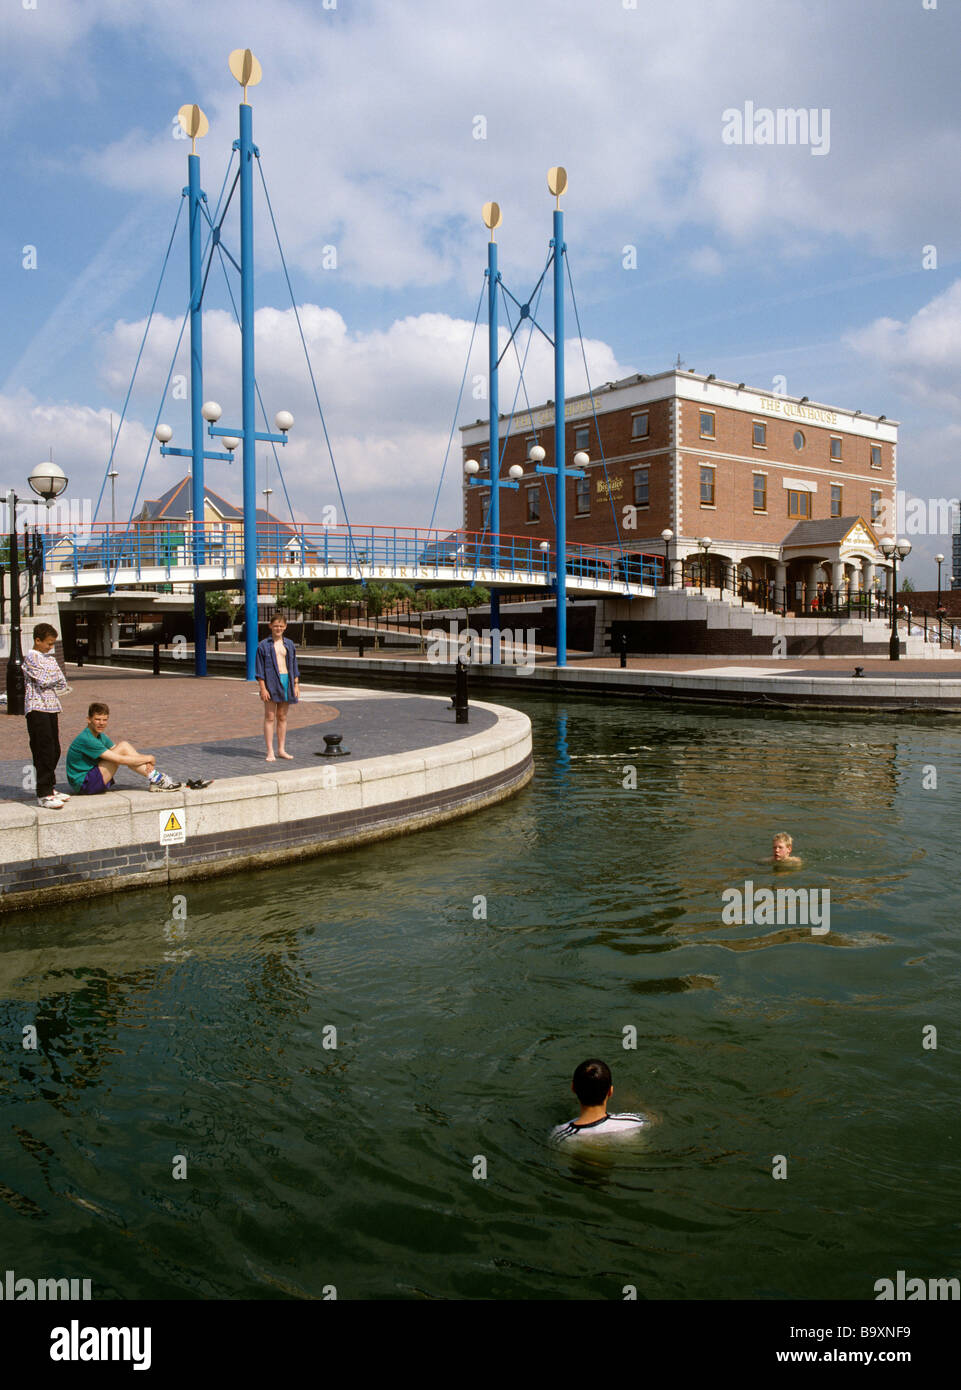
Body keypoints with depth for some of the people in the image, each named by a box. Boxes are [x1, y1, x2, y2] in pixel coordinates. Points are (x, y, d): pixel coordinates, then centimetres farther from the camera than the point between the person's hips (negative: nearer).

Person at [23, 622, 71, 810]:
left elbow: (61, 682, 14)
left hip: (51, 707, 8)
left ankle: (50, 787, 22)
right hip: (37, 708, -8)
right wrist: (56, 677, 1)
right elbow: (44, 680, -16)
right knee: (44, 752, -11)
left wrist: (61, 683, -5)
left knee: (54, 750, 12)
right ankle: (43, 795, -10)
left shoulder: (50, 658, 18)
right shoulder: (31, 657, -7)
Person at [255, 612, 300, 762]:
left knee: (282, 717, 10)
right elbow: (260, 670, -5)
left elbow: (294, 666, 13)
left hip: (286, 680, 4)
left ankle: (281, 749, 17)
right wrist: (263, 688, -12)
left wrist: (296, 685, 7)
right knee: (270, 717, -3)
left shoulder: (289, 644, 10)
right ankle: (270, 752, -1)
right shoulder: (264, 645, -2)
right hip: (271, 682, -4)